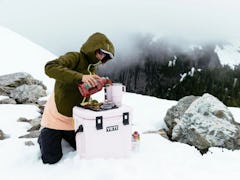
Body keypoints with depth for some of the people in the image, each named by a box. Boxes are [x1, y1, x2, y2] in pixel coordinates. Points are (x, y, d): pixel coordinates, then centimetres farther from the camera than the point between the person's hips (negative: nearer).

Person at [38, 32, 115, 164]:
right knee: (51, 159, -3)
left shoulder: (92, 68, 6)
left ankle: (62, 135, 35)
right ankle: (44, 136, 26)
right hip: (56, 117, -7)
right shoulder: (75, 57, -19)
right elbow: (50, 68, -39)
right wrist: (80, 77, -47)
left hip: (73, 120, 7)